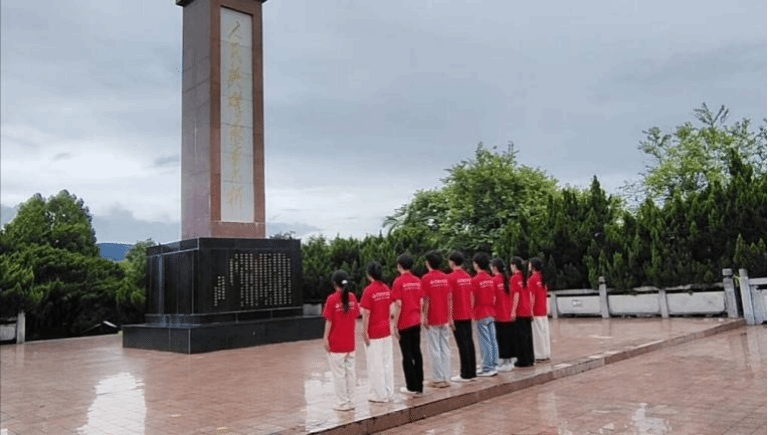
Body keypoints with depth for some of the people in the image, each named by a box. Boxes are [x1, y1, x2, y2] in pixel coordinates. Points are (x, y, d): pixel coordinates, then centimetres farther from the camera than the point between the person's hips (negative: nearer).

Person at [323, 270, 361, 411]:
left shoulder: (332, 299, -13)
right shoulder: (352, 297, 0)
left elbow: (329, 321, -12)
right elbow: (355, 319, 4)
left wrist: (325, 338, -4)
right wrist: (352, 334, 14)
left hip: (336, 343, -5)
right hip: (350, 342, 5)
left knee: (339, 373, 4)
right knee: (350, 371, 13)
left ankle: (343, 403, 10)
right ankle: (351, 401, 19)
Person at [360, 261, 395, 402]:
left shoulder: (369, 290, -16)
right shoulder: (386, 289, 2)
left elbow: (366, 313, -16)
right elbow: (390, 309, 7)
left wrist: (364, 332, -10)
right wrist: (388, 324, 16)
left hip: (373, 333, -6)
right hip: (386, 331, 6)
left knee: (375, 364, 5)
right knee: (387, 362, 14)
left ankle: (380, 394, 12)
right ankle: (389, 393, 21)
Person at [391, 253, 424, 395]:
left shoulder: (399, 282, -11)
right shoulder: (418, 281, 5)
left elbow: (398, 305, -15)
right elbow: (421, 303, 7)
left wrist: (395, 326, -10)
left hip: (404, 324, -5)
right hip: (416, 323, 5)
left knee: (407, 355, 2)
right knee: (417, 353, 11)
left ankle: (412, 387, 7)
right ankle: (419, 386, 15)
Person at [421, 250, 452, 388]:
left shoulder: (426, 278, -10)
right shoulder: (445, 277, 5)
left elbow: (426, 300, -12)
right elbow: (449, 298, 6)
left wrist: (425, 317, -6)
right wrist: (449, 316, 12)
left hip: (432, 320, -5)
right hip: (444, 319, 5)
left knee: (435, 349, 2)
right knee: (445, 348, 11)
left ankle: (438, 379, 6)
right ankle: (446, 378, 15)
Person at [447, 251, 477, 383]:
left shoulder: (451, 277, -12)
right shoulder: (468, 276, 9)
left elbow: (449, 299, -14)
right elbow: (471, 296, 13)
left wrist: (450, 317, -10)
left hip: (457, 316, -7)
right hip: (468, 315, 7)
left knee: (462, 344, -3)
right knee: (469, 342, 10)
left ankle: (465, 374, 1)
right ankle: (471, 373, 16)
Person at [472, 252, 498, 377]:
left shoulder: (475, 280, -13)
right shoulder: (490, 279, 8)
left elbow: (472, 299, -12)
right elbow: (494, 297, 14)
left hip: (481, 314, -7)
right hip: (491, 313, 7)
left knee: (485, 342, -3)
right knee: (492, 340, 9)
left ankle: (487, 368, 0)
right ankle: (492, 365, 16)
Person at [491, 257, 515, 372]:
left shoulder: (495, 280, -12)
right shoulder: (507, 279, 7)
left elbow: (493, 298, -13)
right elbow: (511, 296, 10)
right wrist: (511, 311, 15)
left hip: (499, 315, -7)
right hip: (509, 315, 7)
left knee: (501, 339, -1)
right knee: (508, 338, 11)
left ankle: (504, 363, 1)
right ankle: (509, 361, 17)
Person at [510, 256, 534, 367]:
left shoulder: (514, 278, -11)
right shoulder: (525, 277, 10)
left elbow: (516, 295, -16)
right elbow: (530, 294, 12)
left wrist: (513, 311, -15)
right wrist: (531, 310, 17)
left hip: (519, 312, -7)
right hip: (527, 311, 7)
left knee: (520, 336, -1)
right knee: (528, 335, 12)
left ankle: (523, 360, 2)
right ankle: (530, 359, 17)